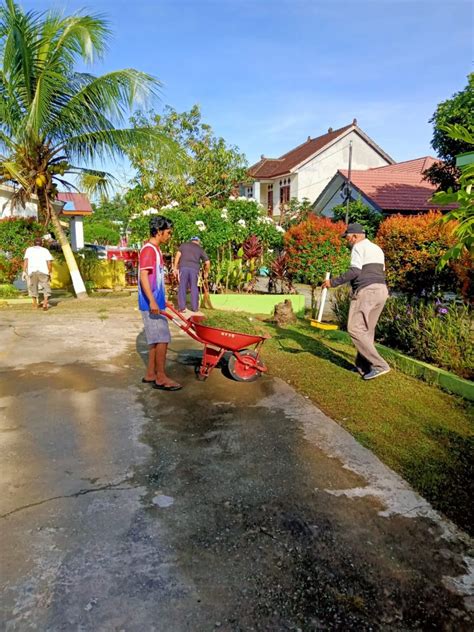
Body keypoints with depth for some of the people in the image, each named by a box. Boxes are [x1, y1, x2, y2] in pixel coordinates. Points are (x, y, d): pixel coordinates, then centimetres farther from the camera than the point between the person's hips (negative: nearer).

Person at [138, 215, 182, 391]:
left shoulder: (155, 250, 16)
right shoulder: (148, 249, -14)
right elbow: (143, 277, -21)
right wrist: (152, 301, -27)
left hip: (156, 303, 10)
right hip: (151, 304, -10)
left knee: (156, 340, 13)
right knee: (162, 339, -7)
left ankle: (150, 374, 20)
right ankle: (161, 378, 1)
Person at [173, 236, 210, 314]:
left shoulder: (184, 245, 18)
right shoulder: (200, 249, 18)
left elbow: (178, 255, 4)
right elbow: (207, 262, 13)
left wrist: (175, 268, 3)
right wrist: (206, 272, 27)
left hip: (183, 267, 0)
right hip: (194, 268, 0)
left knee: (182, 287, 3)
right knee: (194, 287, 10)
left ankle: (182, 307, 1)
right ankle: (194, 307, 13)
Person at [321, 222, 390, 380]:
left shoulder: (359, 247, -3)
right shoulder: (377, 248, 25)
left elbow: (354, 271, -17)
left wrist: (333, 282, -12)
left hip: (366, 291, -9)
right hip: (381, 290, 9)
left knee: (355, 328, -8)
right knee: (366, 330, 13)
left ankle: (379, 365, -13)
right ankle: (364, 366, 14)